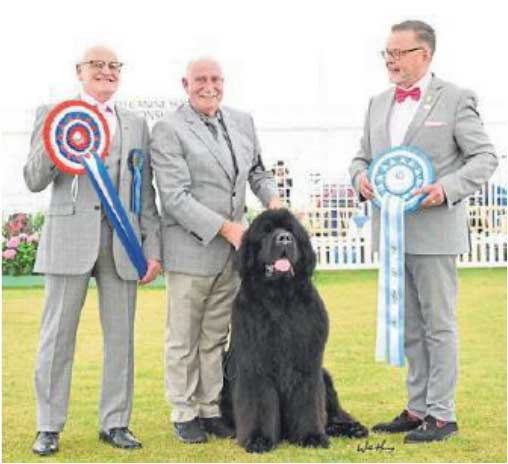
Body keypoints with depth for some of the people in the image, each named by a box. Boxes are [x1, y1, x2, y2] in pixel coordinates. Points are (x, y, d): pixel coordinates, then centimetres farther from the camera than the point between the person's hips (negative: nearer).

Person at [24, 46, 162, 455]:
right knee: (57, 336, 1)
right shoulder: (53, 114, 7)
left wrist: (153, 248, 4)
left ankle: (115, 423, 16)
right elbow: (34, 181, 0)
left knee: (121, 337, 6)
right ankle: (49, 427, 9)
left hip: (122, 243, 3)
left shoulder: (136, 126, 14)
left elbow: (146, 194, 11)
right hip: (69, 240, -3)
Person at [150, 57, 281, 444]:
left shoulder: (242, 122, 11)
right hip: (190, 249, -5)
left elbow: (257, 170, 22)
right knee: (184, 338, 4)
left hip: (232, 249, 5)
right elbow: (175, 196, -15)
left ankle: (211, 408, 20)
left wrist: (272, 197, 0)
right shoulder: (168, 130, -9)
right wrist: (225, 227, -19)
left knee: (216, 337, 12)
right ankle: (184, 413, 14)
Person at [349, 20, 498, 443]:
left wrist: (447, 189, -21)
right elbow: (363, 157, 19)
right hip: (392, 232, 6)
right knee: (409, 328, 12)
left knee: (438, 324, 0)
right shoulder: (378, 104, 13)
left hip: (434, 231, -6)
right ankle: (418, 408, 21)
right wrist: (361, 178, -4)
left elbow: (485, 157, -6)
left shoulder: (455, 99, -5)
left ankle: (442, 414, 7)